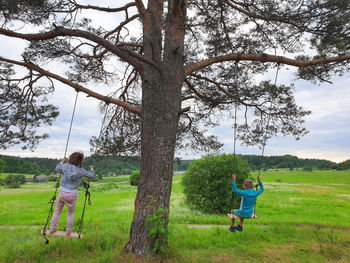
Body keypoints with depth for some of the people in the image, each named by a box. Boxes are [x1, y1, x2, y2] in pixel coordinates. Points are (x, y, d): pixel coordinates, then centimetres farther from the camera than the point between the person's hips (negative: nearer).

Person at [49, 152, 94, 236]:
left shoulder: (65, 166, -9)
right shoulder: (80, 170, -13)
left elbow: (57, 169, 13)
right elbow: (91, 175, 1)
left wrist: (62, 162, 27)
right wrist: (92, 169, 21)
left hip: (62, 193, 2)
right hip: (72, 195, -1)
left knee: (57, 211, 22)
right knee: (70, 213, 19)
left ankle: (52, 229, 30)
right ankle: (68, 231, 26)